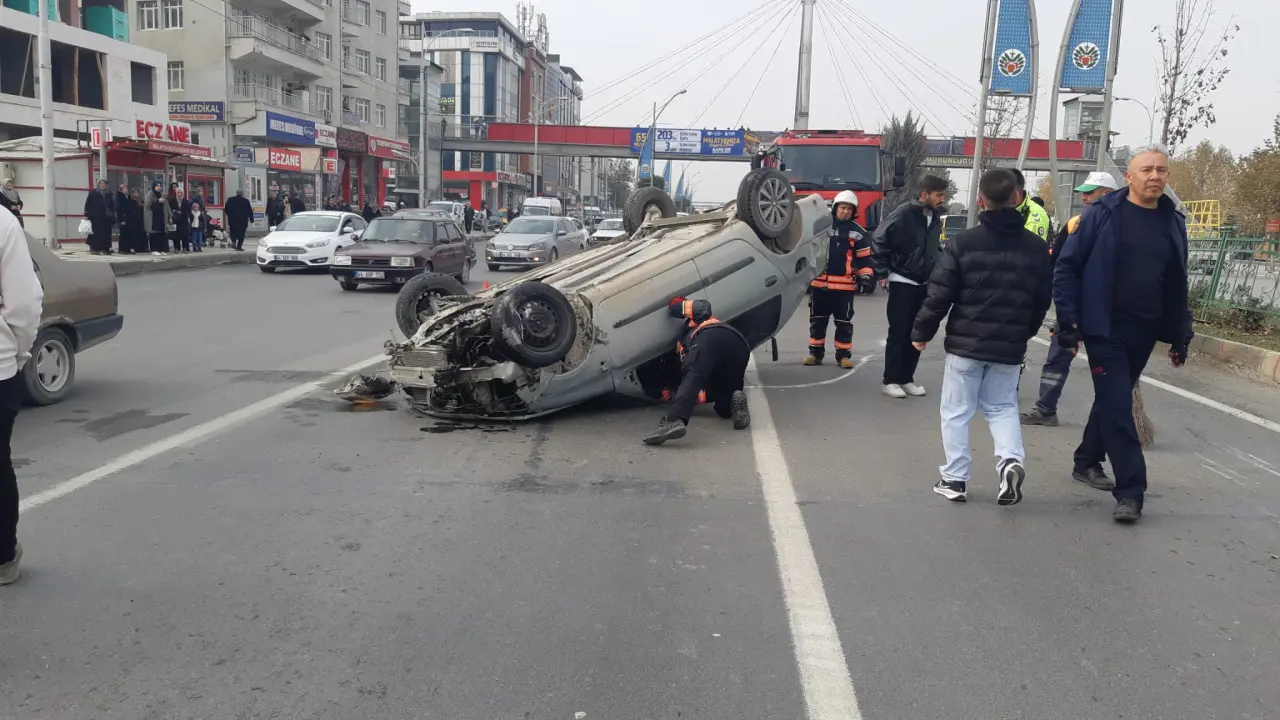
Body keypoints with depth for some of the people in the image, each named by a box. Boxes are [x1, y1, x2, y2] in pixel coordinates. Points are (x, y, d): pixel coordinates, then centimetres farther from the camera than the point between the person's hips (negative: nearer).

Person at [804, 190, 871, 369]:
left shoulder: (857, 232, 4)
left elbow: (864, 258, 7)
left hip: (844, 285, -1)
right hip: (819, 282, 1)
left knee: (844, 322, 4)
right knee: (817, 320, 8)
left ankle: (844, 354, 12)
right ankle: (815, 353, 18)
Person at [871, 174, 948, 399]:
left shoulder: (936, 217, 5)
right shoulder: (903, 213, -17)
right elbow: (878, 240, -17)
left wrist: (934, 270, 12)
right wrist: (882, 273, -15)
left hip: (923, 284, 7)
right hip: (902, 282, -7)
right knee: (898, 333, -3)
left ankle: (906, 379, 19)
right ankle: (890, 381, 6)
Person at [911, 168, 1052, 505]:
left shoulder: (963, 242, -10)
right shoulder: (1036, 246, 1)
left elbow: (940, 294, -10)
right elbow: (1043, 299, 7)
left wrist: (921, 332, 1)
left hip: (965, 343, -3)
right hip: (1010, 347, 3)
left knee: (956, 410, 8)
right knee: (1002, 406, 17)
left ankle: (955, 478, 9)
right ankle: (1010, 459, -6)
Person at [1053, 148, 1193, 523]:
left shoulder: (1173, 222, 8)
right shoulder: (1103, 214, -7)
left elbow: (1177, 285, 14)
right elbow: (1066, 266, -7)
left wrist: (1181, 334, 12)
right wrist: (1069, 320, -13)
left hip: (1144, 333, 5)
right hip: (1105, 330, -5)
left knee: (1111, 401, 17)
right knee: (1117, 407, -7)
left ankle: (1087, 461, 36)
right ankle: (1130, 491, -4)